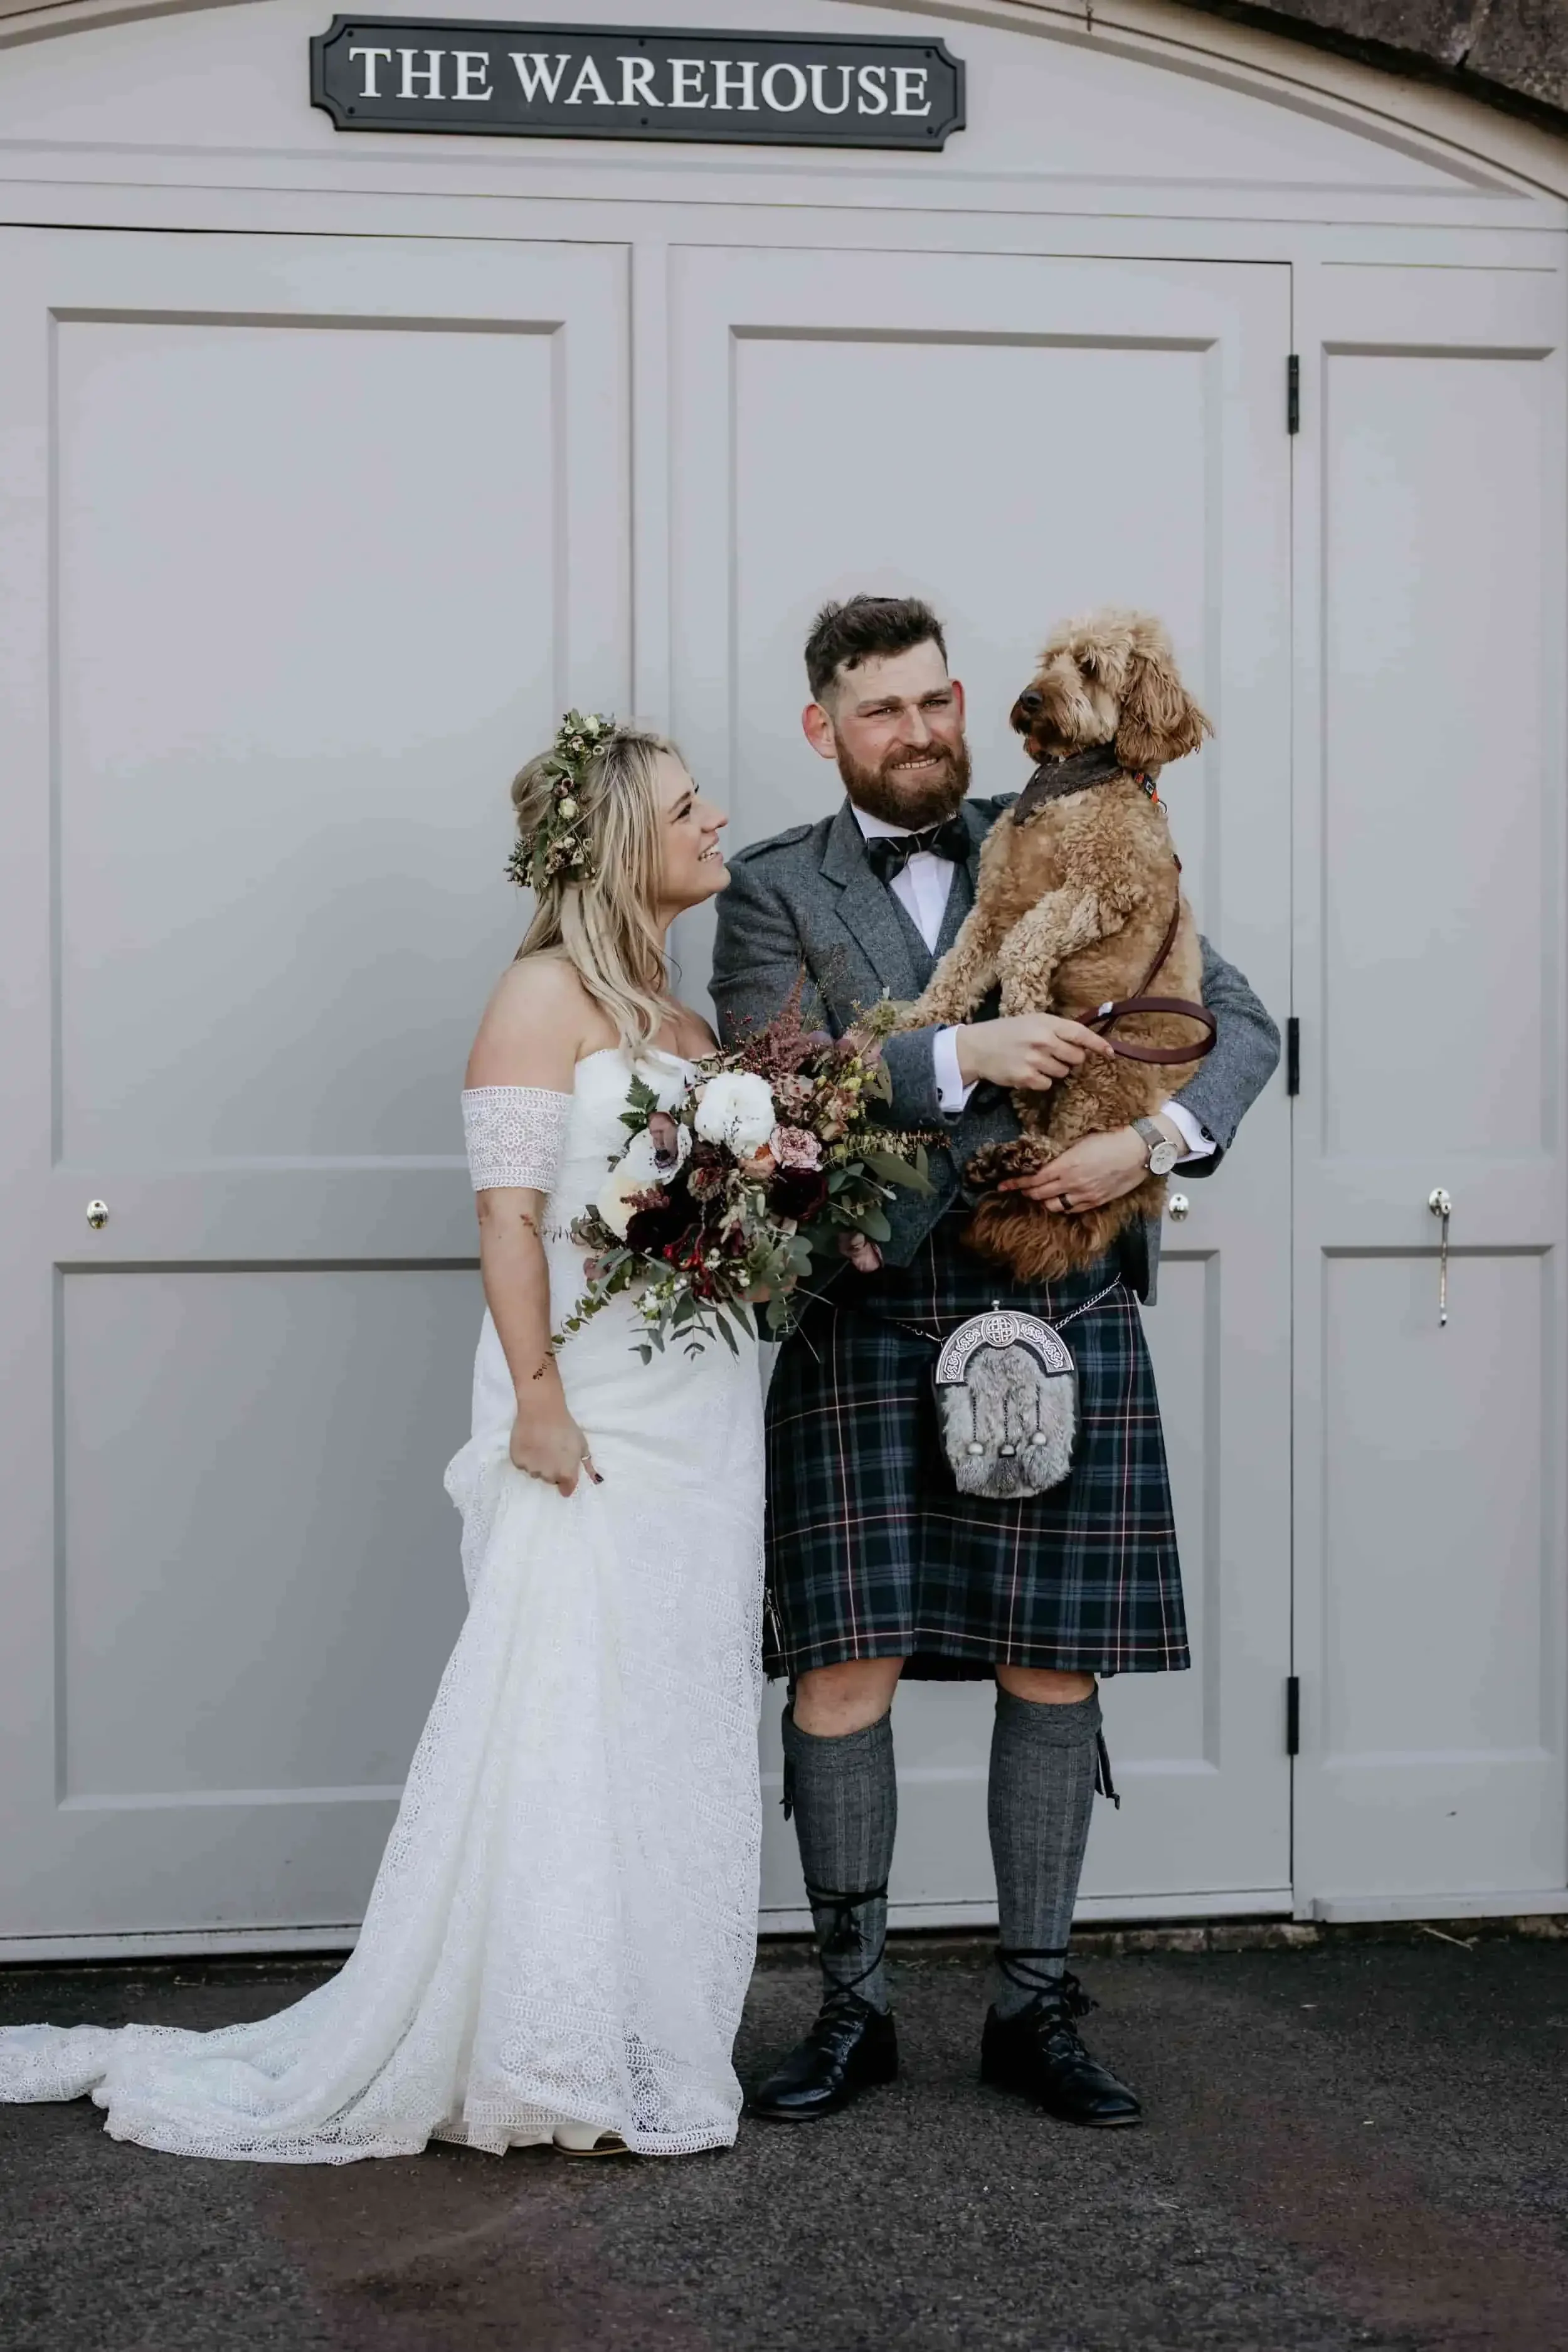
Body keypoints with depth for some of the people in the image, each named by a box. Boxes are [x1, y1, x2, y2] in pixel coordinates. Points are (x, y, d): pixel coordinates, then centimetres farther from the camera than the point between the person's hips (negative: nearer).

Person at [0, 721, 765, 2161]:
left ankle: (654, 2046, 19)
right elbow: (510, 1214, -15)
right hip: (594, 1420, -8)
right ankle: (543, 2063, 5)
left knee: (676, 1735, 10)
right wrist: (536, 1400, -21)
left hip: (707, 1418, 8)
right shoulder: (548, 995, -8)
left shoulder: (683, 1009, 16)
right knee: (567, 1728, -5)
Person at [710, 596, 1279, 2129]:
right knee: (845, 1671, -2)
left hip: (1061, 1313, 2)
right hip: (868, 1326, -1)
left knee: (1053, 1669, 5)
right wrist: (959, 1059, -16)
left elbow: (1238, 1022, 9)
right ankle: (853, 2011, 14)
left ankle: (1035, 2008, 19)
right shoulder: (774, 889, 7)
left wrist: (1157, 1135, -10)